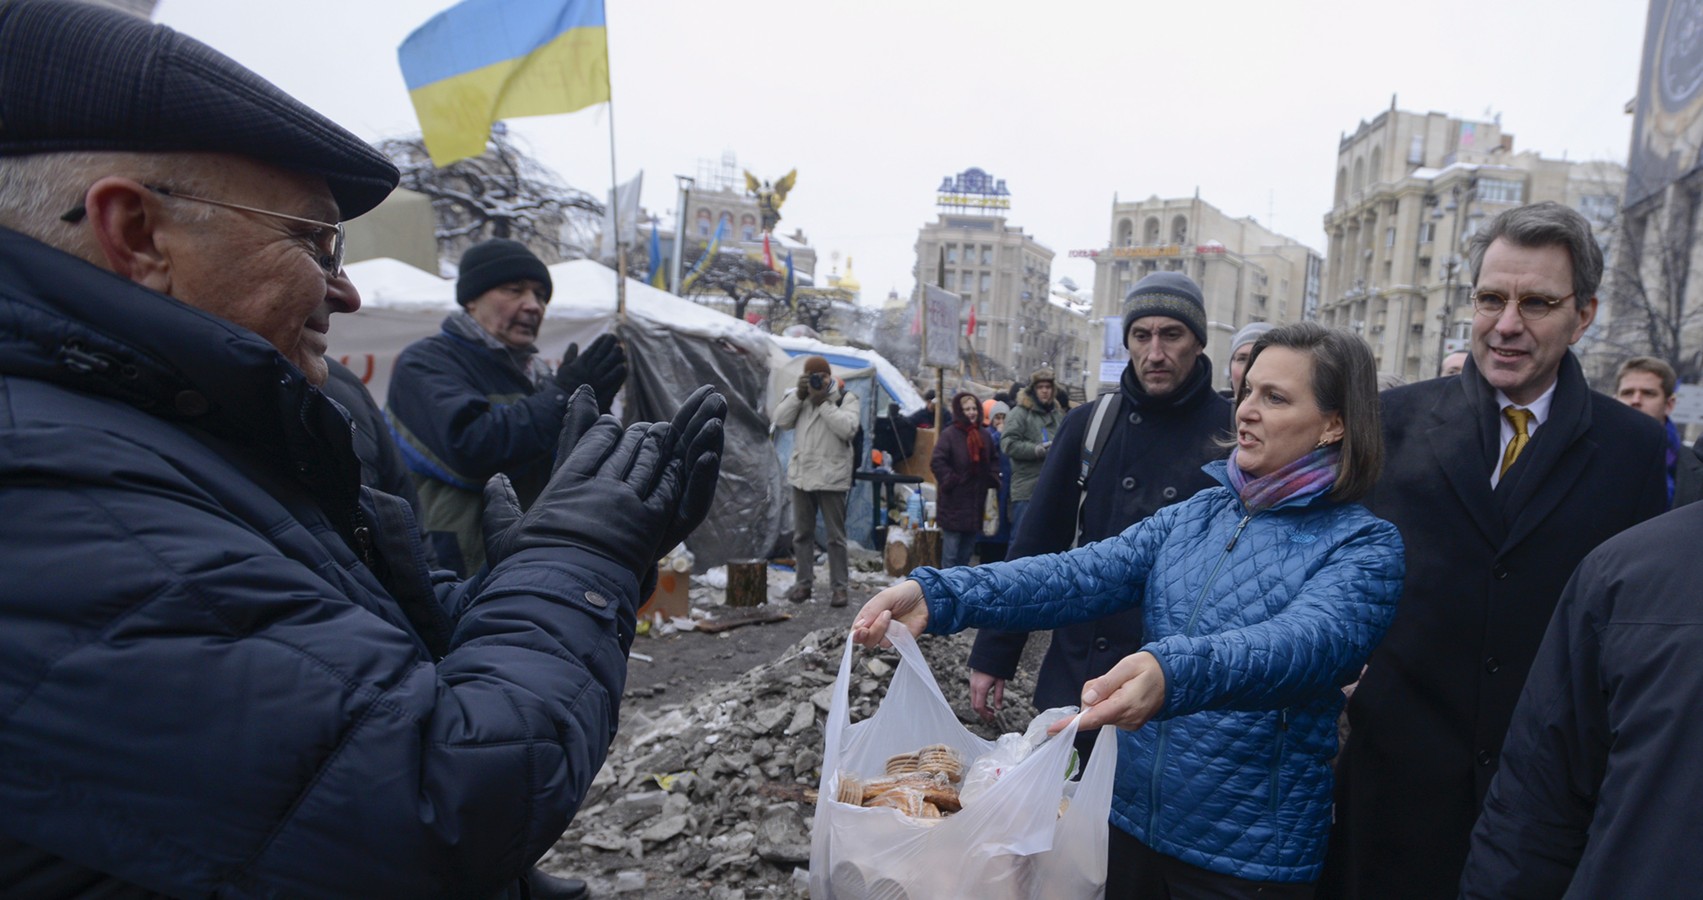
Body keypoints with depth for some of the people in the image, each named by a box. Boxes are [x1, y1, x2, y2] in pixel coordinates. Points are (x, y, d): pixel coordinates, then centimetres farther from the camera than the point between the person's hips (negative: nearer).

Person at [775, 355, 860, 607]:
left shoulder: (846, 398, -3)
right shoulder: (800, 397, 11)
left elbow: (848, 429, -18)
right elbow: (780, 420, 0)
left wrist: (823, 403, -18)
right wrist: (798, 395, -9)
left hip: (831, 477, -5)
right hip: (801, 475, 5)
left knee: (835, 536, 1)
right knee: (802, 533, 12)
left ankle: (839, 586, 8)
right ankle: (804, 582, 22)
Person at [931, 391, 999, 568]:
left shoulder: (983, 435, 9)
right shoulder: (949, 434, -10)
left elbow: (994, 459, 23)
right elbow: (936, 462, -14)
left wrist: (992, 479, 9)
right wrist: (951, 481, -15)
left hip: (977, 500, 6)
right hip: (954, 503, -6)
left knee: (967, 549, 15)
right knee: (951, 550, -4)